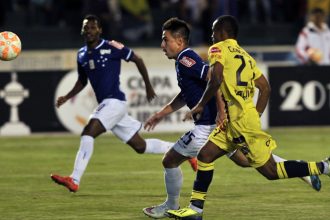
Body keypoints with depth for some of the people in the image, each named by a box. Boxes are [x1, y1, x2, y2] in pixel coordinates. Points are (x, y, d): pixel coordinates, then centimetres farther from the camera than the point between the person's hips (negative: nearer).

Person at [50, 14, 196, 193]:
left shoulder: (111, 47, -9)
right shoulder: (82, 55, 12)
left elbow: (137, 60, 1)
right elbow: (82, 81, 26)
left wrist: (148, 86, 7)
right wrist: (67, 97, 10)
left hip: (115, 102, -8)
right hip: (105, 104, 8)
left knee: (88, 132, -23)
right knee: (140, 147, 13)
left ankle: (74, 180, -26)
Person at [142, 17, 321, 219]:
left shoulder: (185, 59, -14)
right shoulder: (186, 60, 16)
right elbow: (185, 95, 30)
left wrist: (222, 111, -29)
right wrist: (161, 114, 30)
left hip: (209, 125, -10)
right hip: (223, 123, 10)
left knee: (170, 161, 3)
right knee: (247, 159, 17)